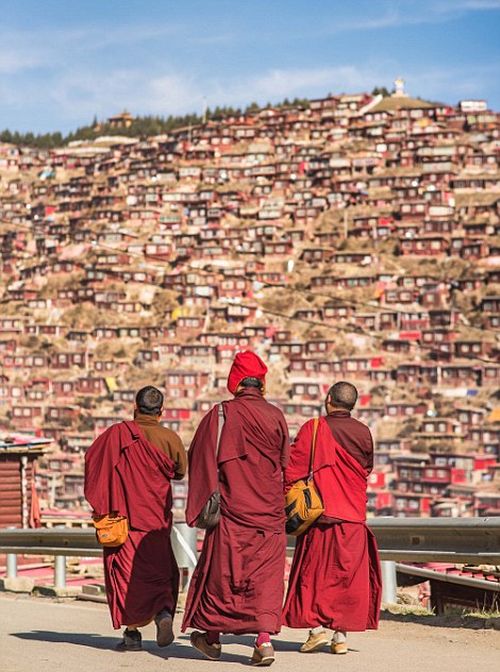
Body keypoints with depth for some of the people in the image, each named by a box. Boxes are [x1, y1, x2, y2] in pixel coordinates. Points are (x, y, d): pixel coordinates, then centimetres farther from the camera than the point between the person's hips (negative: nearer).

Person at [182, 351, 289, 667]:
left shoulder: (220, 415, -5)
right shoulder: (275, 416, 3)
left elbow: (201, 460, -4)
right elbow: (285, 464, 12)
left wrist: (201, 506, 3)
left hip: (232, 510, -2)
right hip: (269, 510, 2)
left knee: (222, 569, 9)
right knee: (266, 572, 3)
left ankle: (212, 635, 19)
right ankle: (265, 637, -11)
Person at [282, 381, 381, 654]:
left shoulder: (313, 428, -6)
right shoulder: (363, 433, 3)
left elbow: (294, 465, -9)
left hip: (320, 511, -2)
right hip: (354, 515, 3)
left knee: (314, 570, 7)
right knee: (348, 571, 6)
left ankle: (317, 627, -2)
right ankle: (341, 634, 4)